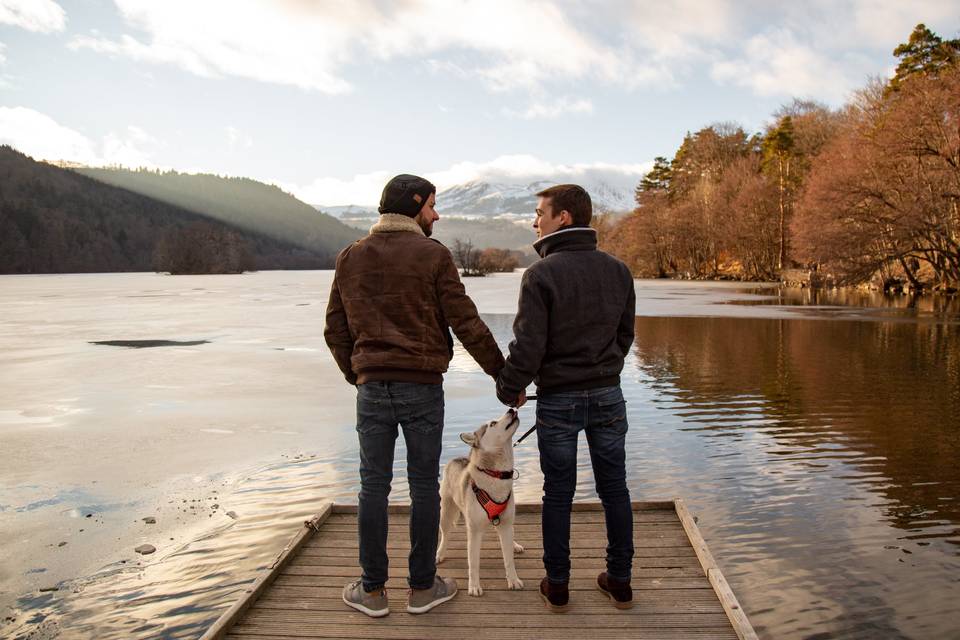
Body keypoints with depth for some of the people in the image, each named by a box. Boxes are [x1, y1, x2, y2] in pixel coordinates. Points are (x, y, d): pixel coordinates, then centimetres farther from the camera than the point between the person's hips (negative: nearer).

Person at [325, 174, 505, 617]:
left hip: (371, 388, 3)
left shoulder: (350, 257, 7)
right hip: (422, 387, -3)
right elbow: (466, 324, -8)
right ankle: (422, 587, 19)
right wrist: (503, 373, 1)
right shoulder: (433, 255, -6)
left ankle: (373, 589, 19)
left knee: (374, 486, 10)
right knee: (424, 485, 8)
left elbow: (335, 330, 9)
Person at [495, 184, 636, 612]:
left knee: (558, 494, 8)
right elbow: (625, 335, 10)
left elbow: (528, 345, -17)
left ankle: (557, 586, 19)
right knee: (614, 489, 13)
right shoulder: (618, 271, 2)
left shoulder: (541, 274, -15)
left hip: (558, 399, -4)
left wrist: (508, 390, -2)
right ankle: (620, 583, 23)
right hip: (608, 395, 4)